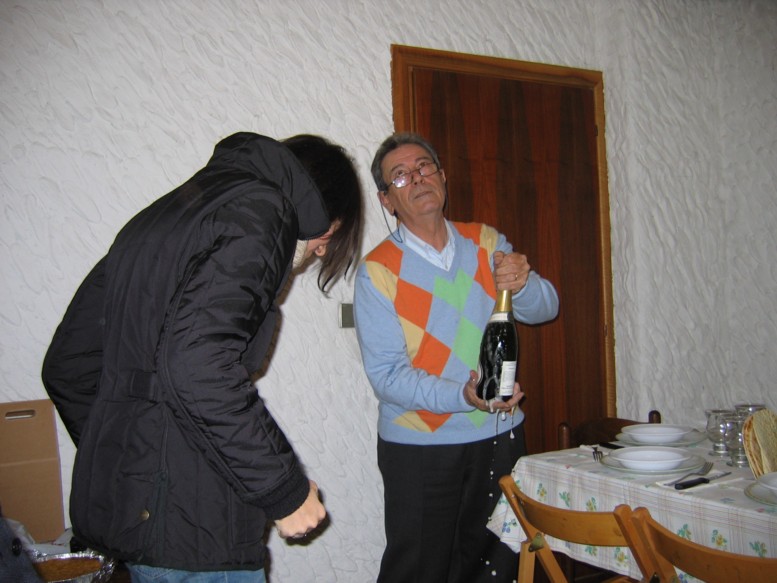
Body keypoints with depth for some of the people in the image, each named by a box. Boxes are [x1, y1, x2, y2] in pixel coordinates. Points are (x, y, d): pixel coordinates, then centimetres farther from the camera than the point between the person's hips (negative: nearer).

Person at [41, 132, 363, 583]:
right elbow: (198, 368, -27)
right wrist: (285, 490, -18)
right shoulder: (260, 212, -11)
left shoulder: (162, 214, 17)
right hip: (188, 521, -9)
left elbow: (67, 366, 17)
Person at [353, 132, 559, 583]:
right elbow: (386, 374, -15)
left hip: (501, 435, 4)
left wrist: (522, 284, -26)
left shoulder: (487, 243, 3)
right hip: (420, 447, -4)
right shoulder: (378, 271, -10)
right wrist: (462, 396, -30)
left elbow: (543, 309, -3)